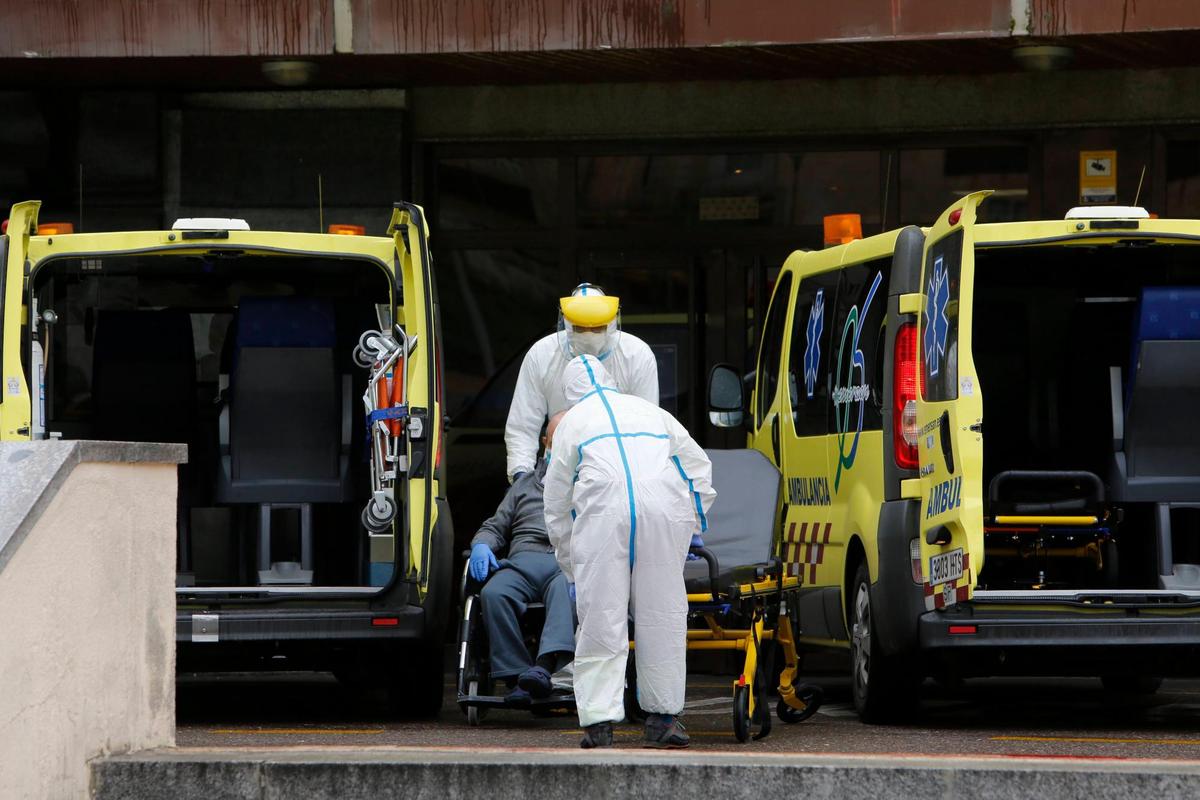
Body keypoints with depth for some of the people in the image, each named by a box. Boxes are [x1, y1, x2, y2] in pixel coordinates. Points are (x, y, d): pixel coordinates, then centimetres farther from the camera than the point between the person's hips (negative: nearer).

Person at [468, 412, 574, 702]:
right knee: (494, 593, -32)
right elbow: (496, 527, 31)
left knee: (566, 592, -40)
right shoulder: (526, 484, 35)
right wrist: (482, 545, 8)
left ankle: (544, 667, -60)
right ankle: (517, 676, -34)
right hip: (524, 559, 3)